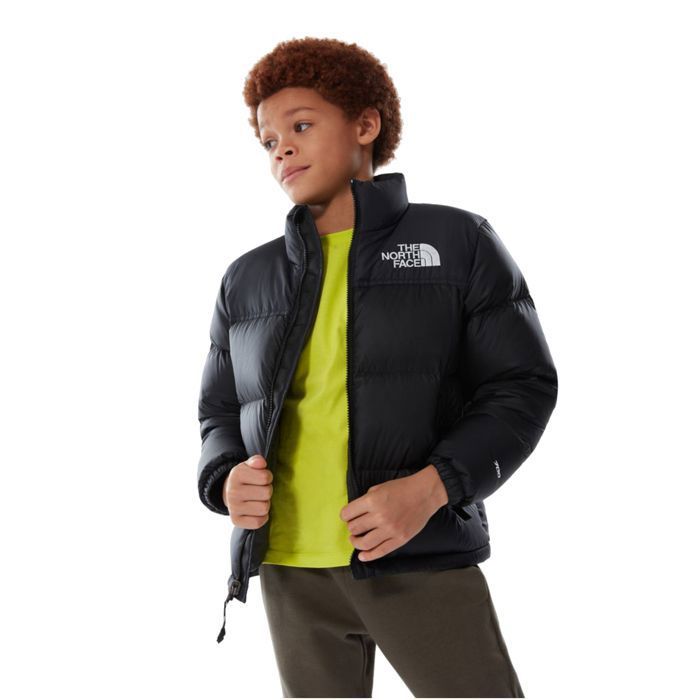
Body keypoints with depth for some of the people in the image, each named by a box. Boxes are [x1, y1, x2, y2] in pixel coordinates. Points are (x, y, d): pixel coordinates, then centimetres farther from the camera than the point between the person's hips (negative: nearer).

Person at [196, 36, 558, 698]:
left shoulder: (457, 243, 3)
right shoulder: (246, 281, 13)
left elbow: (523, 386, 0)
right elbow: (219, 413, 19)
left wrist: (431, 487, -15)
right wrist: (225, 480, -4)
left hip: (423, 558, -3)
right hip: (290, 569, 3)